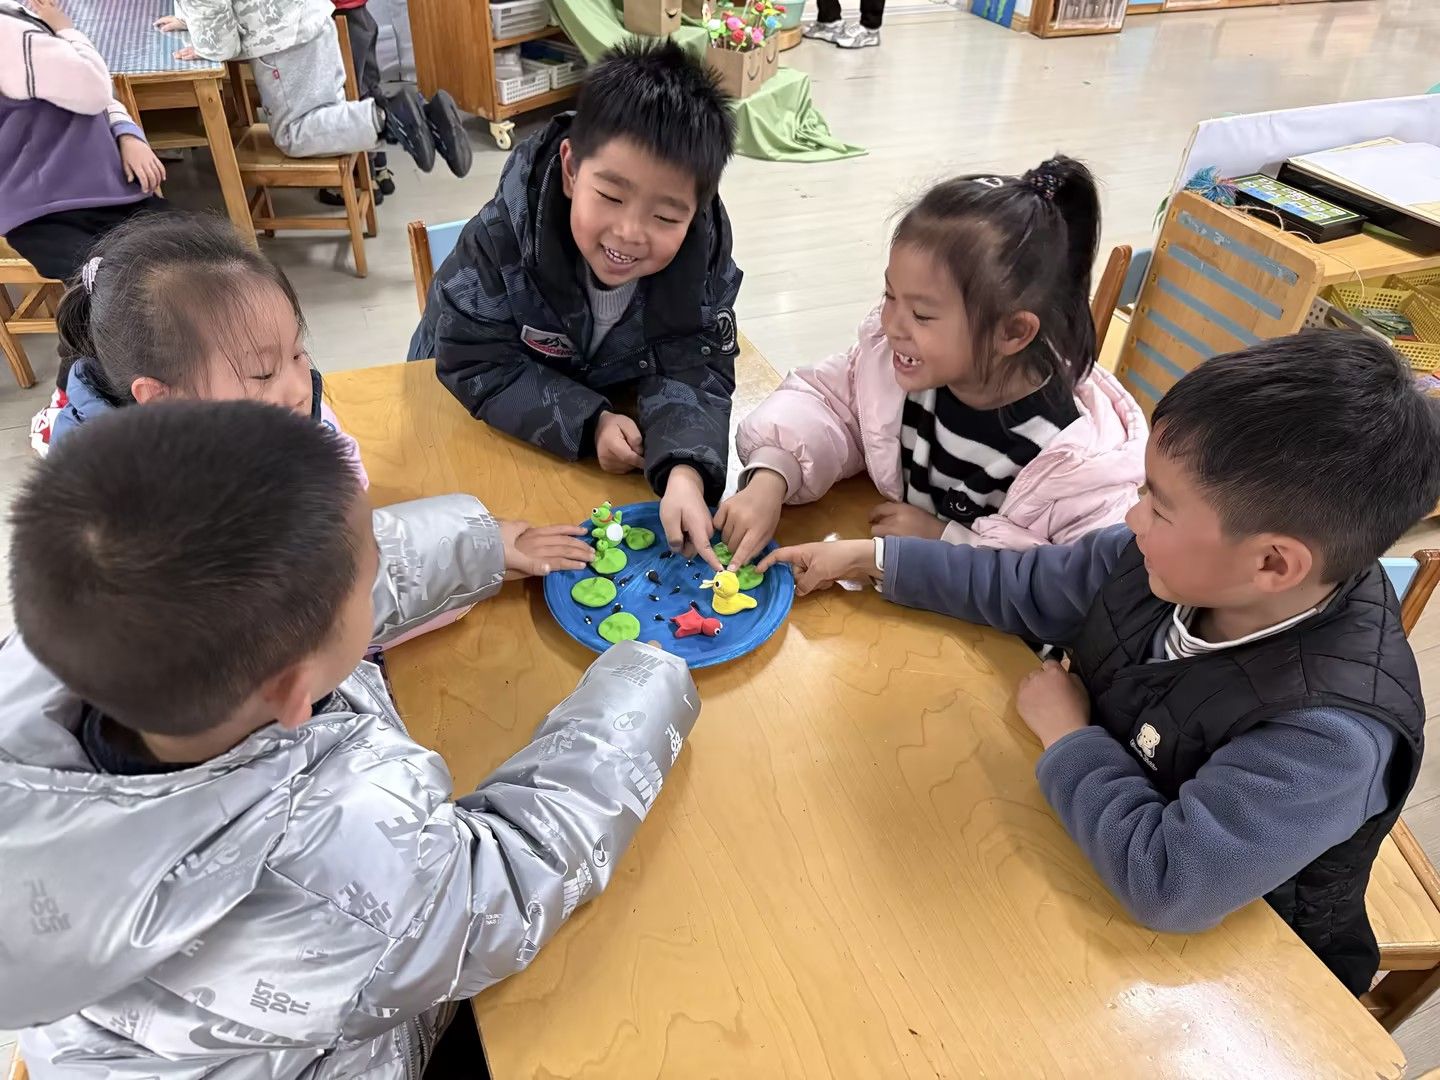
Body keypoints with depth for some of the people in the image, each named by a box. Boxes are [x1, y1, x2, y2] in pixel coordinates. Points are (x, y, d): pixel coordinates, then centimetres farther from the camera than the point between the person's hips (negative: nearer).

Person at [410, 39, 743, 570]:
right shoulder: (500, 237, -34)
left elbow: (693, 372, -29)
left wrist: (685, 470, -50)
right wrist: (588, 421, -39)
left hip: (623, 415, 2)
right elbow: (476, 364, -27)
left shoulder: (705, 252, -27)